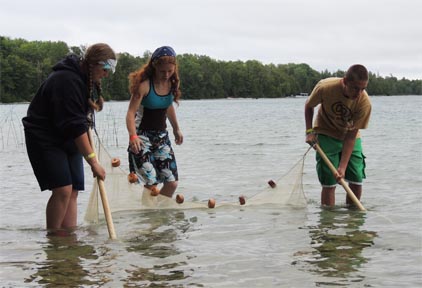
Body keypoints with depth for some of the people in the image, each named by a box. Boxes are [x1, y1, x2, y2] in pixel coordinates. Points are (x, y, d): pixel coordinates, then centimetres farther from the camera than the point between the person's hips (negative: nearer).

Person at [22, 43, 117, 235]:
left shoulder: (88, 78, 6)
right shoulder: (67, 81, -26)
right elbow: (75, 126, -30)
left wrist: (93, 105, 6)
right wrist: (93, 161, -29)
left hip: (69, 140, 9)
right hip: (45, 139, -9)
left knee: (73, 191, 2)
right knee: (62, 189, -18)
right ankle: (52, 237, -6)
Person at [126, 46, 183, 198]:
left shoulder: (173, 82, 1)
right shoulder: (144, 84, -18)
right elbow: (131, 112, -23)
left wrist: (176, 129, 26)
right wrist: (133, 136, -38)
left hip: (162, 135, 6)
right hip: (143, 136, -6)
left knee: (172, 183, 3)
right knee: (151, 185, -15)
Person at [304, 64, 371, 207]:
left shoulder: (364, 102, -27)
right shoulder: (325, 87, -29)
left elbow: (351, 136, -22)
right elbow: (309, 106, -4)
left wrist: (343, 167, -27)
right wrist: (309, 131, -12)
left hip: (350, 138, 2)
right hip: (326, 136, -2)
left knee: (356, 181, -5)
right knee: (329, 183, -10)